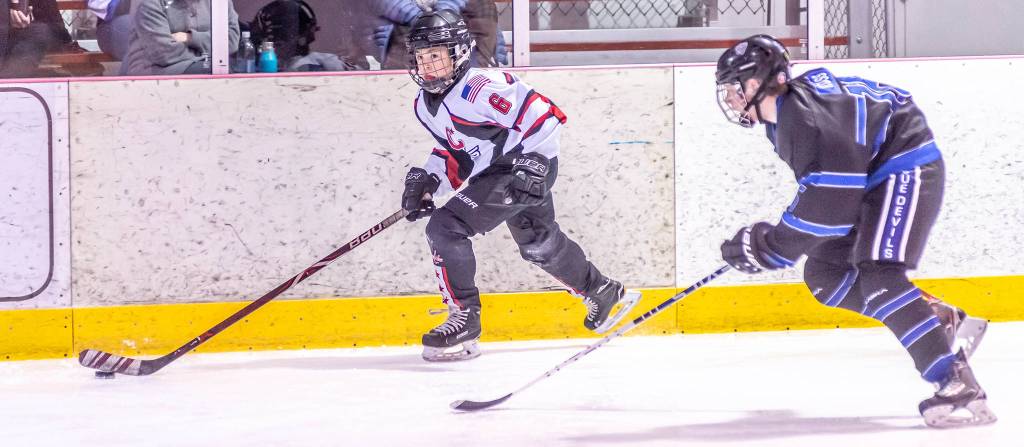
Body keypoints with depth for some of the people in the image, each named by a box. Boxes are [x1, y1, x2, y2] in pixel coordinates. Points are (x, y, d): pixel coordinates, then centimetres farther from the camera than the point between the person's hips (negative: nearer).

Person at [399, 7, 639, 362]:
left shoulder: (480, 88, -24)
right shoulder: (425, 105, 5)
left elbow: (541, 114, -24)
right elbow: (451, 149, 18)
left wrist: (534, 162, -30)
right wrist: (426, 179, 1)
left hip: (528, 171, -10)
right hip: (490, 174, 10)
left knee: (445, 228, -19)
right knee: (540, 244, 27)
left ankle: (464, 319, -11)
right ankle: (603, 293, 49)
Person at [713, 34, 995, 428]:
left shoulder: (805, 114, -26)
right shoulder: (780, 116, 7)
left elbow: (827, 202, -30)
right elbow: (821, 183, 22)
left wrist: (771, 246, -22)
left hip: (908, 170, -11)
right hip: (871, 178, 11)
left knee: (879, 280, -24)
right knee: (824, 276, 9)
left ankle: (959, 387, -30)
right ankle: (943, 320, 12)